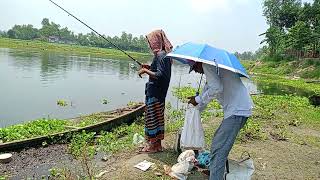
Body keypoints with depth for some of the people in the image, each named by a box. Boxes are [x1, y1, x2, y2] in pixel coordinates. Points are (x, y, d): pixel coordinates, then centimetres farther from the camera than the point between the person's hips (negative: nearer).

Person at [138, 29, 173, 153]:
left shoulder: (160, 55, -18)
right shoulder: (164, 54, 12)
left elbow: (160, 75, -25)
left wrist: (145, 71, -16)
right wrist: (149, 68, 12)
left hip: (155, 93, -10)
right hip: (158, 92, 10)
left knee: (152, 117, 1)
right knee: (157, 116, 16)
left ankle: (153, 145, 14)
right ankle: (156, 143, 29)